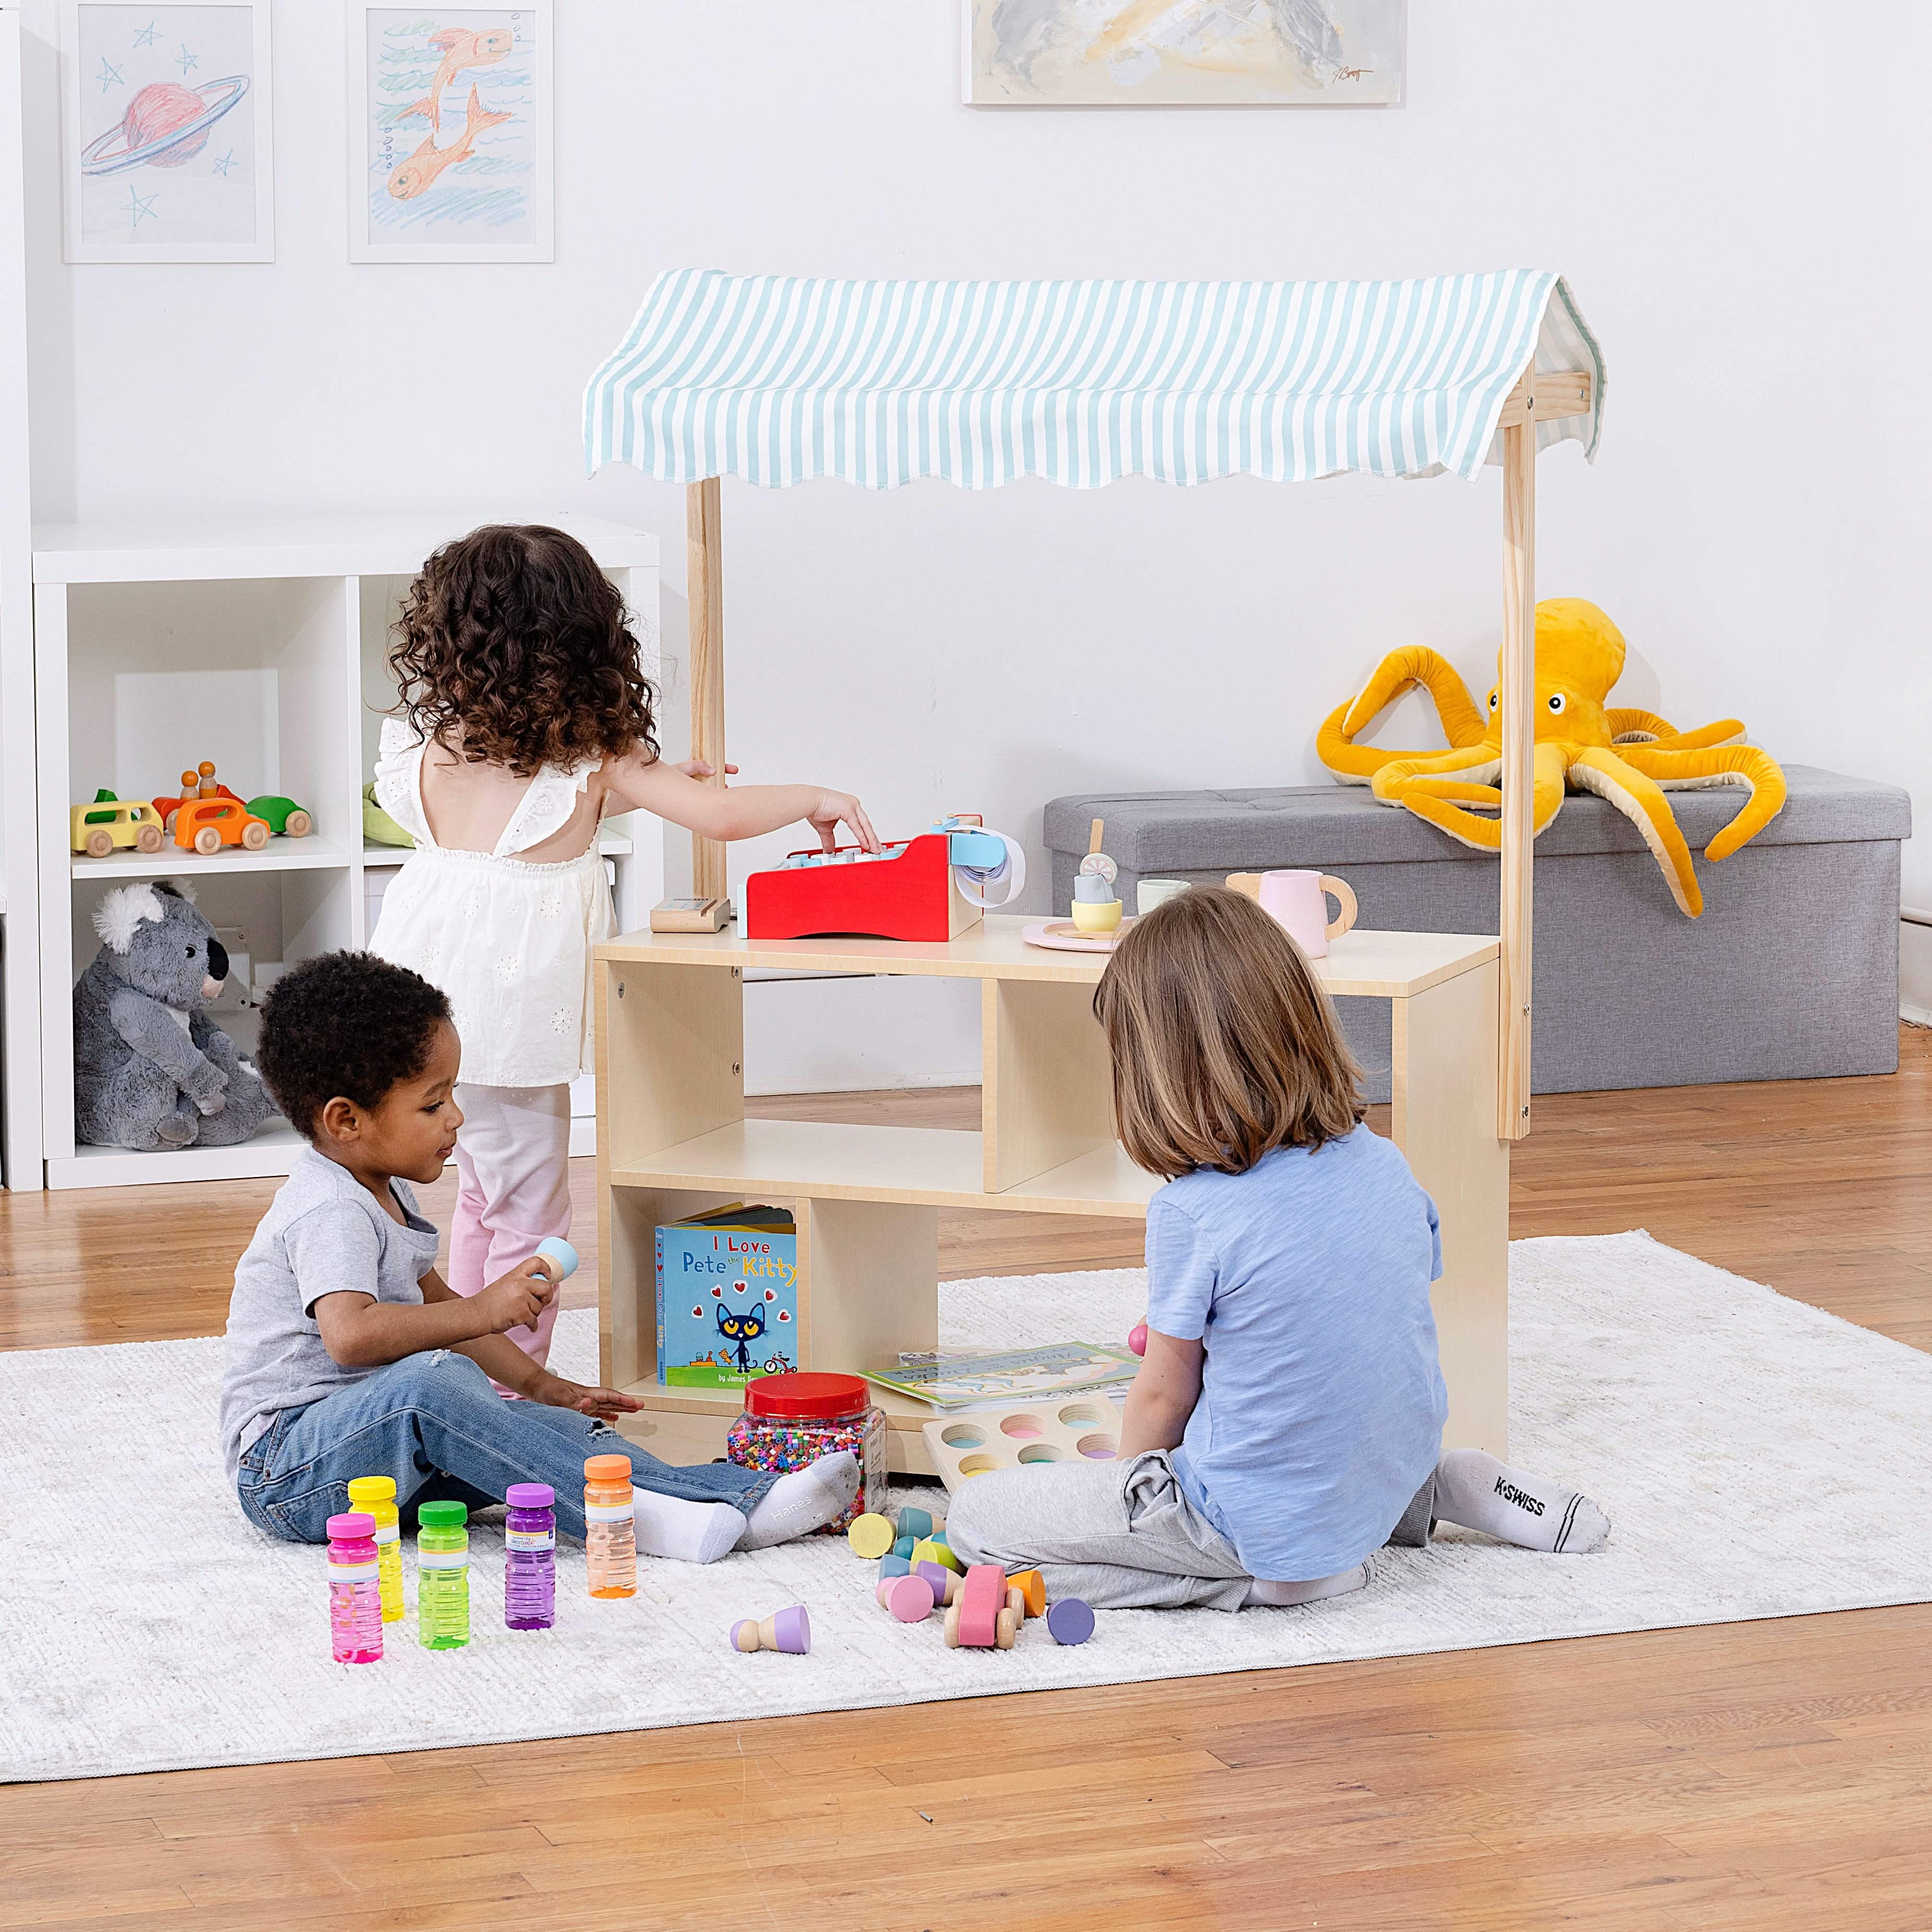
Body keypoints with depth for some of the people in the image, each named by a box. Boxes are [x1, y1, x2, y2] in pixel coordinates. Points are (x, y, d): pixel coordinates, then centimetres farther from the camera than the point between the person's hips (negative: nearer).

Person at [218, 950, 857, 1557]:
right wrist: (485, 1310, -30)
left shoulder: (383, 1195, 16)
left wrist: (542, 1387, 22)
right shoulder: (330, 1213, -19)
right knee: (431, 1381, -37)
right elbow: (350, 1335, -36)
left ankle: (744, 1502, -22)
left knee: (553, 1427, -8)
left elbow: (435, 1305, 29)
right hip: (283, 1465, -10)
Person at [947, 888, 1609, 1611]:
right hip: (1398, 1467, 7)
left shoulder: (1192, 1212, -21)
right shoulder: (1383, 1165, -3)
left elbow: (1162, 1396, -9)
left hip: (1271, 1523, -7)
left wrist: (1128, 1479, 11)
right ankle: (1436, 1492, 17)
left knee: (976, 1517, 0)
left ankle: (1259, 1578, -6)